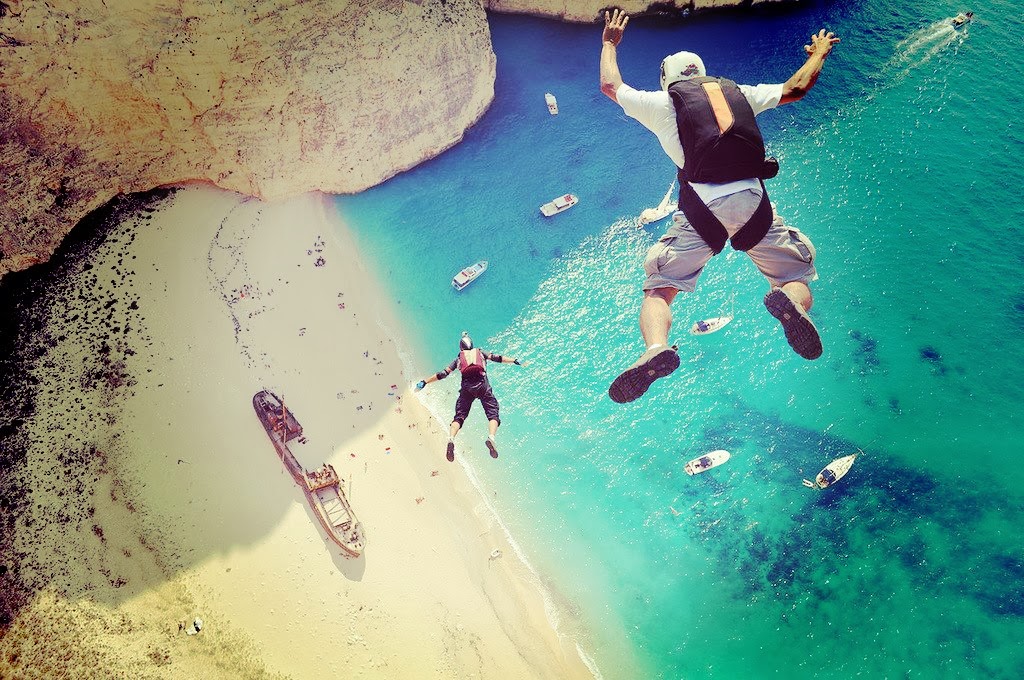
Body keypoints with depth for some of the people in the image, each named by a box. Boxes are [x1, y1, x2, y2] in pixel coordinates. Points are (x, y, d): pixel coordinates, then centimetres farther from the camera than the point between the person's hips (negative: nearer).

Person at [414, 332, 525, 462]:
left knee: (459, 416, 2)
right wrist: (515, 361, 16)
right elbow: (496, 358, 13)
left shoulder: (459, 358, 24)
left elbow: (443, 374, 18)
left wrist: (424, 382, 22)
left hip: (466, 387, 1)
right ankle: (491, 437, -34)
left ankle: (451, 439, -26)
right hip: (482, 385, -1)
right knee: (493, 414, -4)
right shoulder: (480, 352, 25)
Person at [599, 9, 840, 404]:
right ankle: (789, 301, -25)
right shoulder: (739, 93, 25)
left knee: (658, 289, 6)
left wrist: (610, 44, 50)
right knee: (797, 279, 13)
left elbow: (610, 85, 32)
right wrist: (819, 53, 55)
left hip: (701, 205, -1)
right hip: (752, 201, 2)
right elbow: (795, 88, 35)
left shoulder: (663, 102, 18)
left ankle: (656, 347, -26)